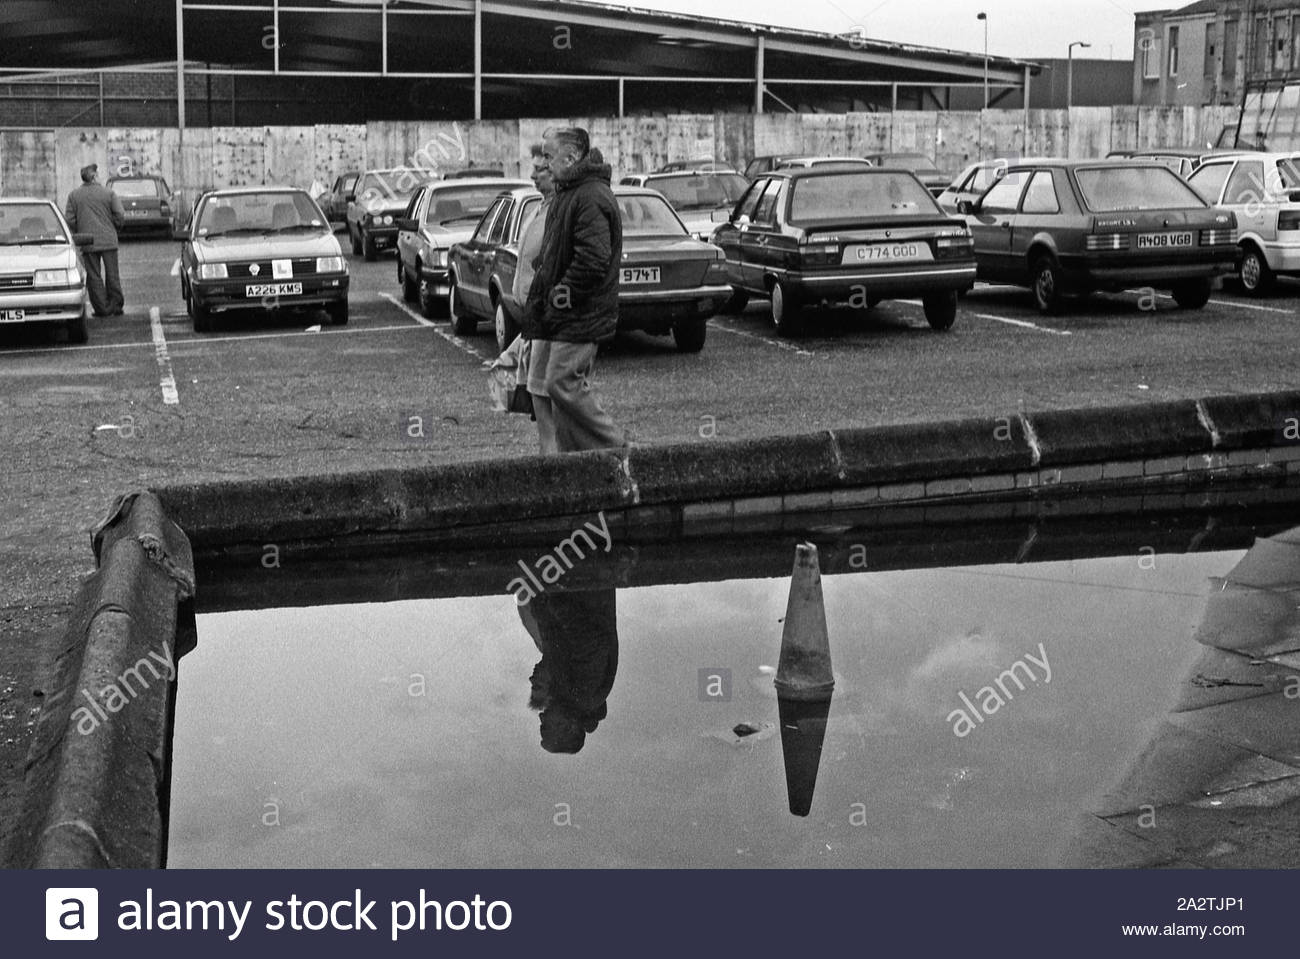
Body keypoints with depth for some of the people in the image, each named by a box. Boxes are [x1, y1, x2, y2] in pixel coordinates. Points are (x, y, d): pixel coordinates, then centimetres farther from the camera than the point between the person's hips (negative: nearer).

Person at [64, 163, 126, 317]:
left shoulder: (73, 195, 1)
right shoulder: (108, 193, -2)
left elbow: (70, 220, -1)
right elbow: (120, 216, -5)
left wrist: (79, 233, 14)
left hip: (88, 242, 0)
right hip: (109, 240, 0)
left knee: (94, 276, 5)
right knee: (112, 275, 8)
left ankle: (102, 308, 3)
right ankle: (116, 307, 9)